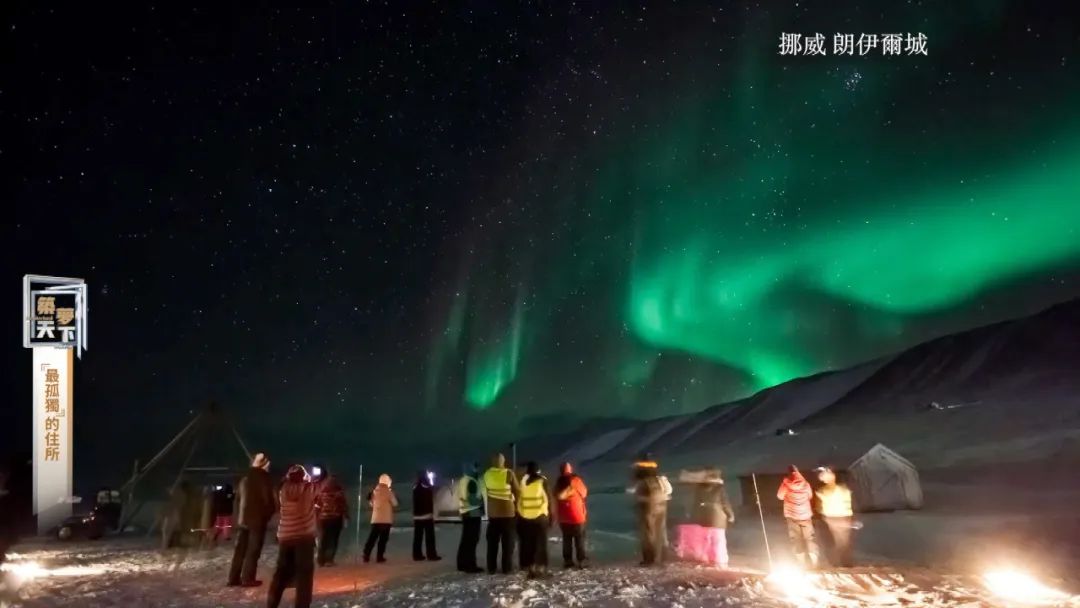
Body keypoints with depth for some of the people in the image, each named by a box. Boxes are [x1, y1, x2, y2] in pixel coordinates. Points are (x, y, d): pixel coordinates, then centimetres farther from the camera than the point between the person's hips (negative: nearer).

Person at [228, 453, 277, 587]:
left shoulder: (245, 478, 10)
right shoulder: (264, 479, -11)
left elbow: (238, 496, 16)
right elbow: (268, 499, -12)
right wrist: (269, 513, 5)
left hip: (243, 518, 7)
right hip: (258, 519, -7)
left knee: (240, 549, 11)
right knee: (253, 550, -1)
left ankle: (234, 578, 13)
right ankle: (247, 578, -1)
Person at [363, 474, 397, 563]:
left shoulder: (375, 491, 6)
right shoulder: (388, 491, -9)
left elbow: (371, 503, 16)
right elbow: (394, 504, -1)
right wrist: (395, 498, 16)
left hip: (375, 519, 4)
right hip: (386, 519, -4)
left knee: (372, 538, 7)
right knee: (383, 539, 2)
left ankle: (366, 556, 3)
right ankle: (380, 557, 0)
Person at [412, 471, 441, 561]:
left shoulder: (415, 488, 11)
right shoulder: (427, 488, -11)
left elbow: (415, 503, 16)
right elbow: (430, 502, -10)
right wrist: (432, 514, -5)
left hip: (417, 516, 7)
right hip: (427, 515, -7)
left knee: (418, 537, 7)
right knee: (429, 536, -4)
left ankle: (417, 555, 8)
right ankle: (431, 555, -5)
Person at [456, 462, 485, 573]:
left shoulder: (462, 480, 14)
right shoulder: (471, 481, -17)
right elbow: (473, 498, -21)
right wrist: (481, 504, -5)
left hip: (465, 512, 10)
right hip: (473, 513, -10)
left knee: (465, 540, 13)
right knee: (472, 540, -7)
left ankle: (462, 564, 17)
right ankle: (470, 566, -7)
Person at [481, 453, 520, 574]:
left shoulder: (487, 474, -1)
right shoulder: (509, 474, -10)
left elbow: (485, 492, 8)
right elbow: (518, 491, -3)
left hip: (492, 512, 3)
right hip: (508, 512, -3)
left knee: (492, 542, 11)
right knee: (507, 542, 6)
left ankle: (491, 568, 12)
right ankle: (507, 568, 6)